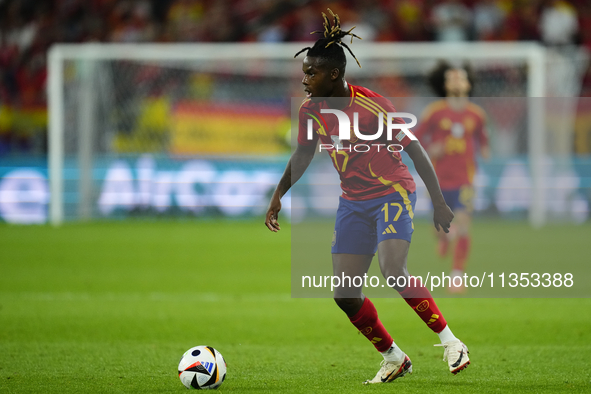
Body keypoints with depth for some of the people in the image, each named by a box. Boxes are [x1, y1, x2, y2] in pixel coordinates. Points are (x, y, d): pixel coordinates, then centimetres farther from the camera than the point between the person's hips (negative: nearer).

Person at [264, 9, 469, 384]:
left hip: (393, 193, -6)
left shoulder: (372, 105, -20)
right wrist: (278, 195, 12)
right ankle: (394, 359, 17)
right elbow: (303, 154, 16)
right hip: (354, 202, 6)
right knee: (345, 294, -1)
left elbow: (415, 150, -13)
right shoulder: (311, 110, -3)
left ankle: (451, 342, -15)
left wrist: (439, 203, -13)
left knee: (393, 271, -28)